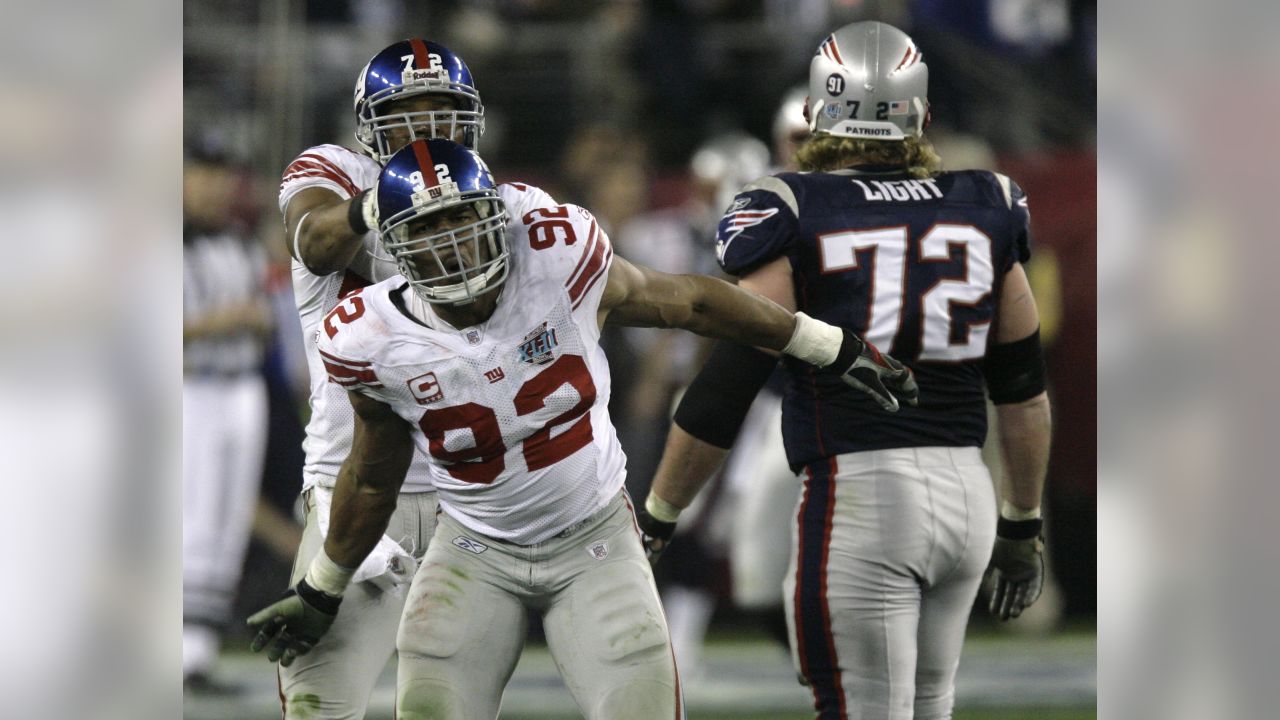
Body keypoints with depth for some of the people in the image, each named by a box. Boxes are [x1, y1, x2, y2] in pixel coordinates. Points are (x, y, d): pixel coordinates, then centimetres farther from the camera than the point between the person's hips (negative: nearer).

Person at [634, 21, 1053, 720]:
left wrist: (655, 518, 3)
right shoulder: (985, 209, 8)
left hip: (858, 494, -5)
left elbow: (726, 385, -7)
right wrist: (1022, 526, 25)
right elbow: (1022, 389, 14)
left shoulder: (789, 215, -5)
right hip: (966, 494, 5)